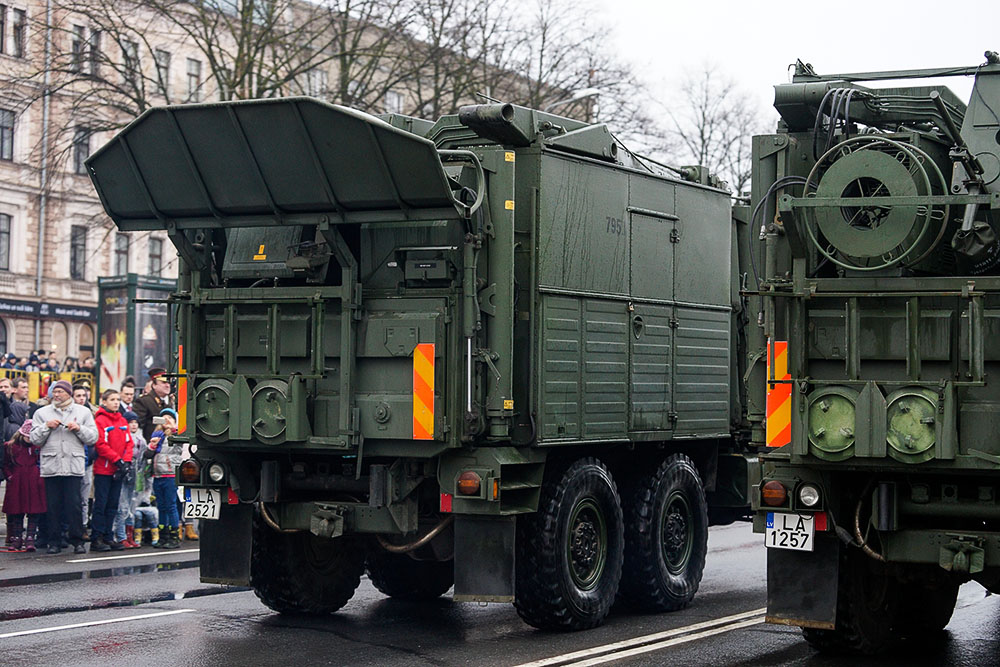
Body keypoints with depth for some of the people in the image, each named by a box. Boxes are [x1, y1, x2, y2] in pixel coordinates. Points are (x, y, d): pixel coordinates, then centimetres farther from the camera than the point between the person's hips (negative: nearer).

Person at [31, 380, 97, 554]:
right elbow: (35, 440, 7)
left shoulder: (83, 412, 12)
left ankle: (77, 541, 0)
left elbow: (93, 437, 7)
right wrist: (46, 427, -7)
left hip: (74, 466, -1)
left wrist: (79, 429, -8)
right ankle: (54, 542, 8)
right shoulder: (42, 413, 13)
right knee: (53, 506, 1)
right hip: (51, 466, 1)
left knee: (74, 505, -6)